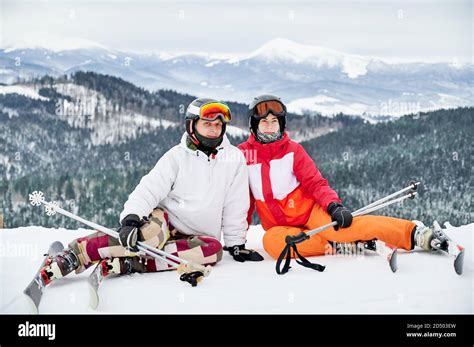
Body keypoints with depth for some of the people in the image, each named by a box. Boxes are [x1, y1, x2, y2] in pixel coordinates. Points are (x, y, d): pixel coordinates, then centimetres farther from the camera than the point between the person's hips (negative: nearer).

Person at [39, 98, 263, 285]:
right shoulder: (177, 156, -4)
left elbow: (235, 207, 5)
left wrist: (236, 244, 4)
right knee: (153, 229, -38)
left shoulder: (235, 159, 1)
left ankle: (128, 264, -37)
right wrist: (131, 218, -31)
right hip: (164, 221, -2)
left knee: (214, 249, -33)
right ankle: (64, 261, -41)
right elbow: (150, 189, -14)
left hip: (194, 237, 2)